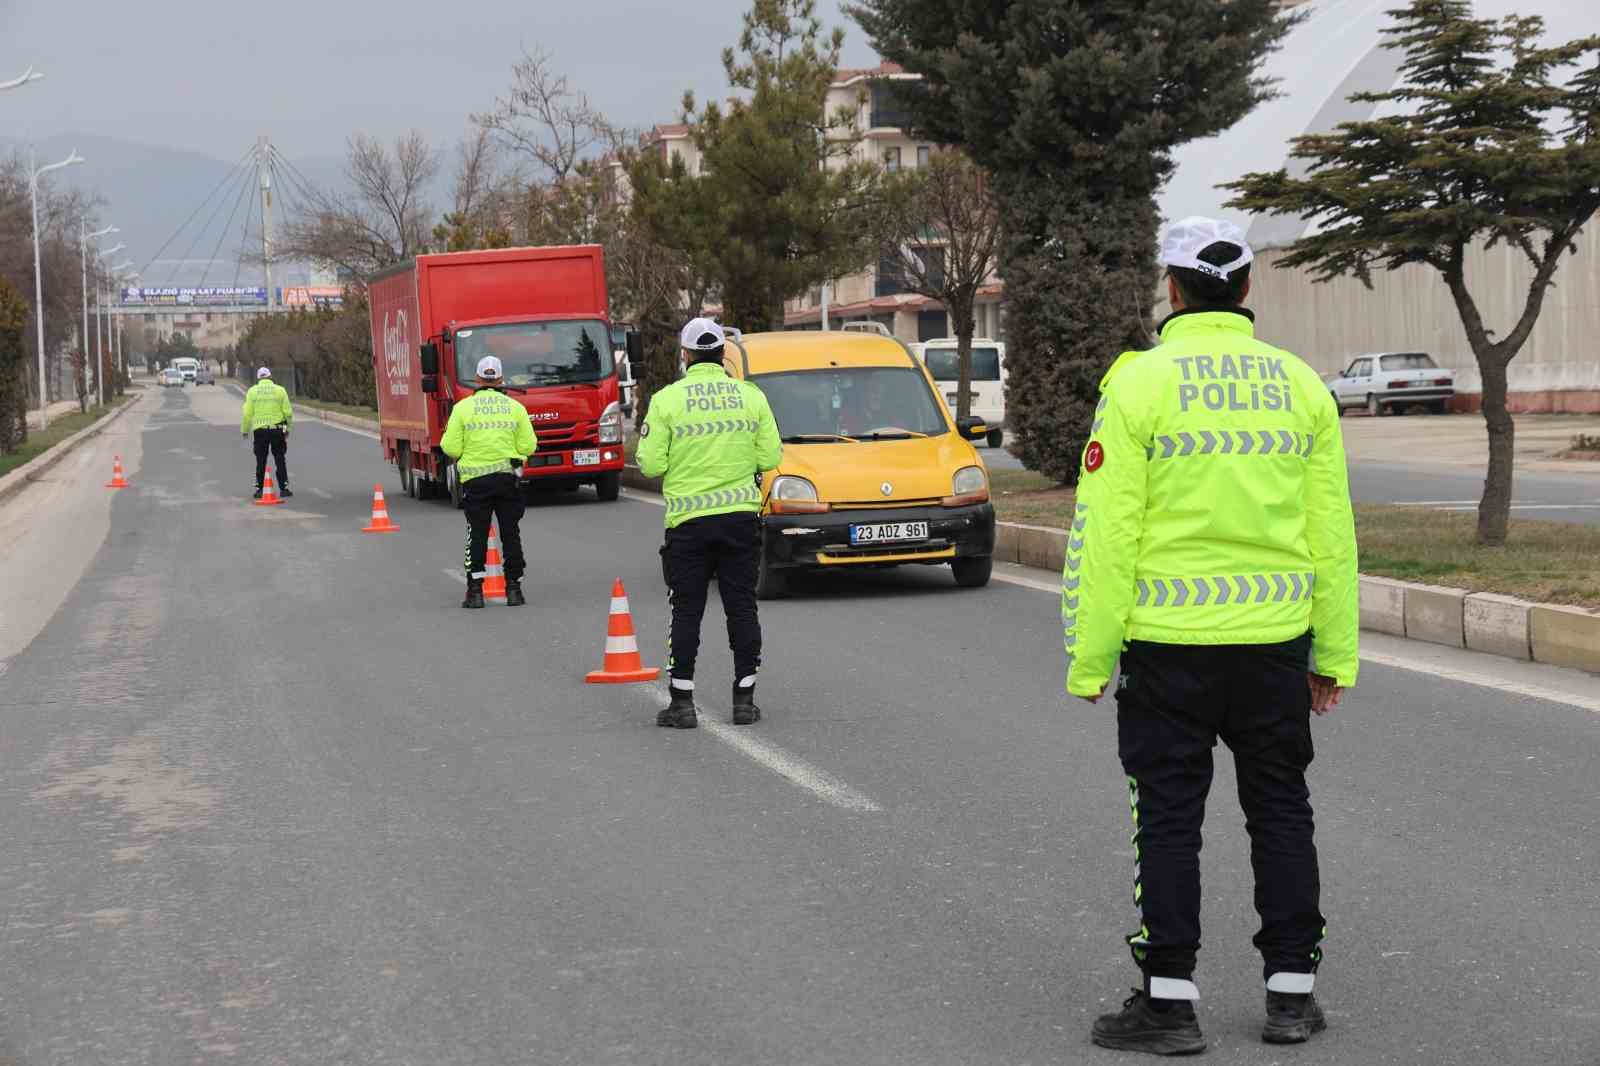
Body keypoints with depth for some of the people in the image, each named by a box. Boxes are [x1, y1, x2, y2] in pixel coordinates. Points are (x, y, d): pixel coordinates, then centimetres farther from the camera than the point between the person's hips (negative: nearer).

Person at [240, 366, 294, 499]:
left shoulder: (252, 391, 0)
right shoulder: (280, 390, 0)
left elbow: (247, 413, -1)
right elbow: (288, 412, -1)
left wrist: (244, 430, 10)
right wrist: (287, 428, 12)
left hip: (260, 430, 0)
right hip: (277, 429, 0)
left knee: (261, 461, 8)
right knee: (280, 460, 7)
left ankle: (259, 489, 9)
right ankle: (283, 489, 6)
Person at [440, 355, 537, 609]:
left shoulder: (463, 408, -4)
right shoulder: (515, 408, 1)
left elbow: (452, 449, -6)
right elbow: (528, 447, -2)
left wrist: (446, 437, 15)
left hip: (475, 479, -1)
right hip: (509, 479, 1)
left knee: (477, 535, 4)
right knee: (511, 534, 9)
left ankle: (475, 590, -1)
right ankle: (513, 588, 10)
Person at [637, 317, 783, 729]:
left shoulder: (667, 400, -6)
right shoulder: (751, 396, 1)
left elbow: (652, 465, -7)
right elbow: (770, 458, 1)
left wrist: (647, 439, 14)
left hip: (688, 520, -2)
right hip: (741, 515, 2)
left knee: (687, 611, 5)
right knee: (741, 607, 7)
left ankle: (682, 702, 5)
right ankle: (744, 699, 8)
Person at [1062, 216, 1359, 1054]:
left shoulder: (1140, 383, -9)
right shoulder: (1300, 385, 4)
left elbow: (1105, 534, -11)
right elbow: (1332, 534, 5)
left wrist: (1090, 658, -5)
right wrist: (1334, 655, 12)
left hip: (1167, 641, -3)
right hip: (1274, 639, 4)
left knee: (1167, 818, 4)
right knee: (1280, 812, 13)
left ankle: (1169, 999, 6)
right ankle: (1291, 992, 17)